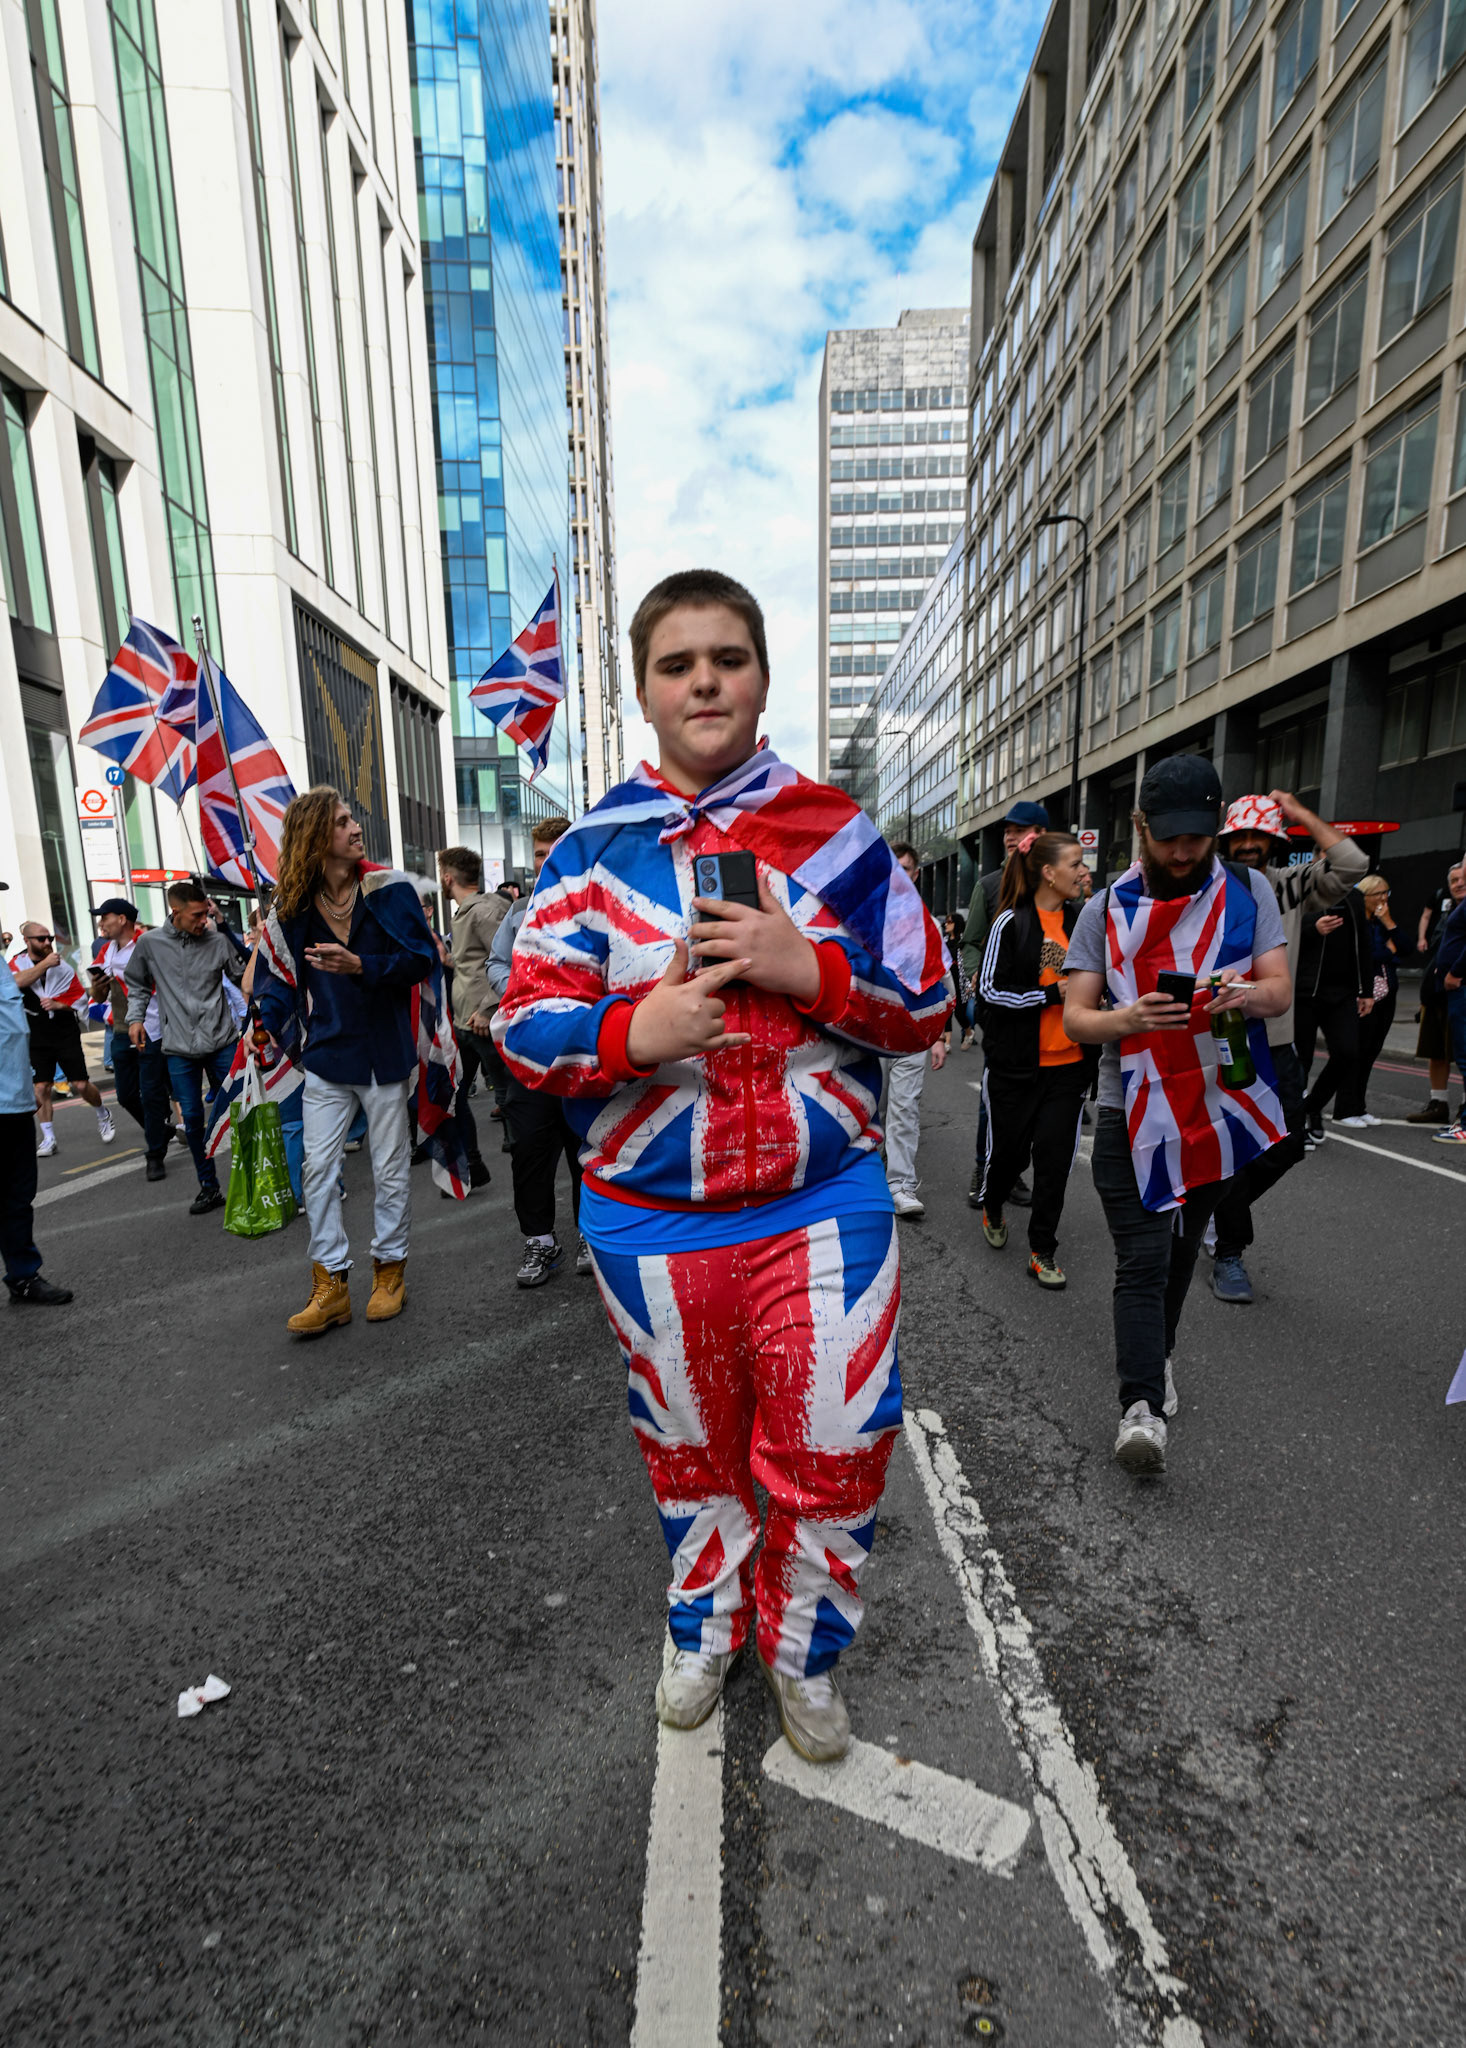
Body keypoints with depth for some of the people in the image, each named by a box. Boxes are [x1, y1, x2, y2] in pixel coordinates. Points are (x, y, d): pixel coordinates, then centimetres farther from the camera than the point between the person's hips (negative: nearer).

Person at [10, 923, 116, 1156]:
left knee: (81, 1084, -2)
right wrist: (45, 963, -22)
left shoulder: (63, 966, 2)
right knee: (41, 1087, 0)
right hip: (37, 1038, 1)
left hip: (66, 1034, 0)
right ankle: (48, 1139, 10)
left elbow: (81, 997, 5)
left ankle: (103, 1114, 26)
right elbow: (18, 981, -23)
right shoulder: (17, 965, 1)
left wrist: (58, 1005, -11)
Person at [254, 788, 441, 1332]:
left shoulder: (389, 888, -7)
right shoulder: (291, 908, 2)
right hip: (325, 1058, 3)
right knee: (317, 1168, 3)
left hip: (385, 1052, -3)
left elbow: (424, 958, -12)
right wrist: (288, 1035, -4)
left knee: (390, 1168, 8)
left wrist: (360, 965, -25)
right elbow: (273, 979, 9)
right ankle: (330, 1285, 15)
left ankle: (389, 1270, 25)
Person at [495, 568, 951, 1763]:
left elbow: (926, 1008, 0)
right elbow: (525, 1033, -3)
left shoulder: (838, 833, -1)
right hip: (651, 1218, 1)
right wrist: (634, 1029, -23)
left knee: (832, 1455, 11)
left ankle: (805, 1651, 44)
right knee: (691, 1452, 21)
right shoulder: (594, 849, -1)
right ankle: (705, 1628, 51)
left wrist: (808, 967, -18)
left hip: (823, 1206, 0)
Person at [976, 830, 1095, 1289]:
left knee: (1055, 1156, 2)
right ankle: (991, 1208, 41)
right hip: (1015, 1063, -3)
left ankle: (1043, 1250, 16)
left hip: (1068, 1063, 3)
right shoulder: (1011, 922, -7)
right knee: (1008, 1145, 10)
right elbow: (991, 990, -11)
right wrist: (1053, 994, -16)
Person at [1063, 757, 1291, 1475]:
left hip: (1219, 1109, 3)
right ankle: (1142, 1405, -5)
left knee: (1180, 1250, 18)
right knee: (1142, 1260, -8)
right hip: (1131, 1113, -2)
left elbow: (1281, 989, -1)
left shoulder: (1247, 892, 5)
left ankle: (1153, 1350, 40)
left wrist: (1248, 993, -25)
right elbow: (1075, 1018, -5)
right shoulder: (1106, 910, 0)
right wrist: (1128, 1019, -27)